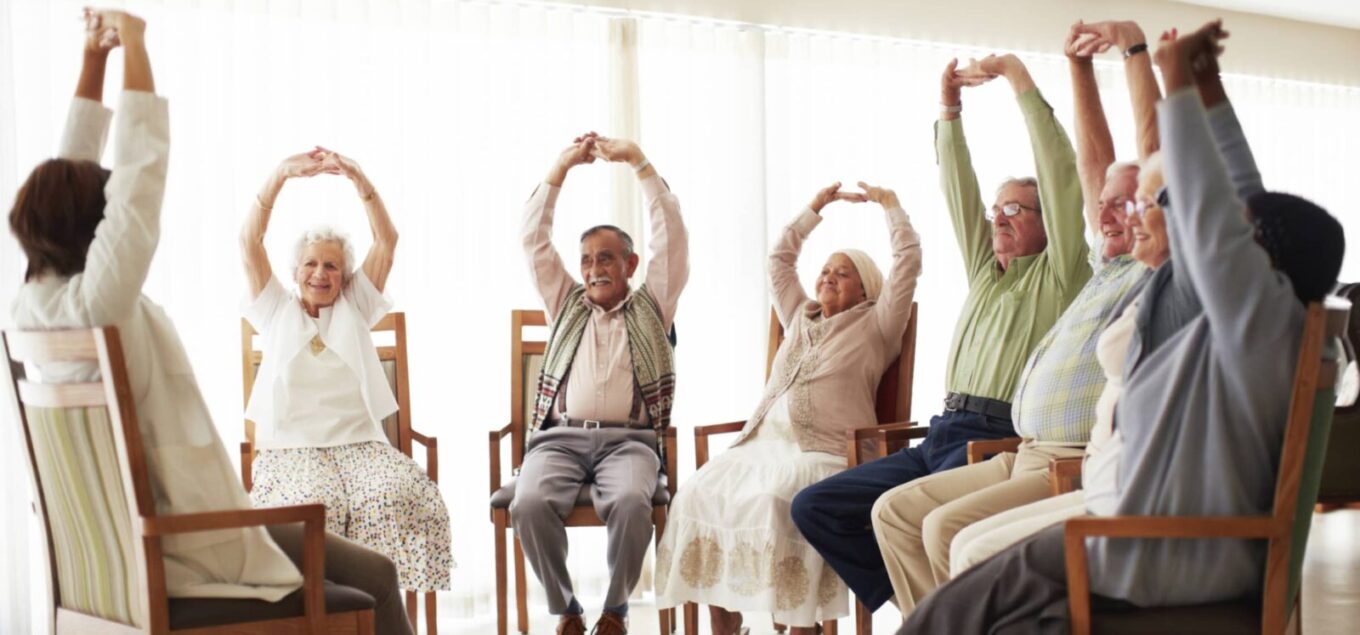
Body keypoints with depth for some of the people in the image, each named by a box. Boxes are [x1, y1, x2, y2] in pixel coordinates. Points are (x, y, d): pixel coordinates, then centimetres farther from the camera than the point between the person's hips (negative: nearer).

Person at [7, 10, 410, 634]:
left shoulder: (32, 301, 1)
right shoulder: (94, 300, -23)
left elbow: (67, 176, 8)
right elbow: (140, 176, -25)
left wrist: (92, 58, 8)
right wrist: (133, 40, -17)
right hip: (178, 543, -10)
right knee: (373, 579, 1)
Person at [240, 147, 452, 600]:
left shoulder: (355, 309, 19)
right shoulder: (276, 311, 18)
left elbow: (387, 240, 8)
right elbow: (250, 241, 5)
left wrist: (356, 176, -5)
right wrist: (281, 174, -7)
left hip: (360, 443, 1)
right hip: (291, 448, -1)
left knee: (399, 497, -31)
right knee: (311, 505, -34)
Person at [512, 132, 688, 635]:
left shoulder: (652, 305, 17)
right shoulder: (566, 303, 23)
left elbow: (672, 235, 7)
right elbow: (534, 238, 16)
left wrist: (638, 161, 4)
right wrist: (562, 167, 10)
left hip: (628, 439, -1)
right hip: (560, 437, 2)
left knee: (631, 503, -35)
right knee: (529, 503, -30)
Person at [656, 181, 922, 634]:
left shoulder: (874, 326, 12)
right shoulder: (800, 318, 28)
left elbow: (908, 261, 5)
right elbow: (780, 259, 35)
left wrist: (889, 204, 15)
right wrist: (816, 207, 35)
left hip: (824, 452, -6)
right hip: (764, 442, 6)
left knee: (773, 500, -36)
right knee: (701, 493, -21)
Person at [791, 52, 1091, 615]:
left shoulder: (1058, 274, 5)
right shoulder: (985, 270, 26)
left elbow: (1060, 174, -4)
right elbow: (959, 192, 21)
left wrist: (1023, 83, -3)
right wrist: (949, 110, 14)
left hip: (1001, 441, -8)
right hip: (943, 435, 8)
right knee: (814, 507, -4)